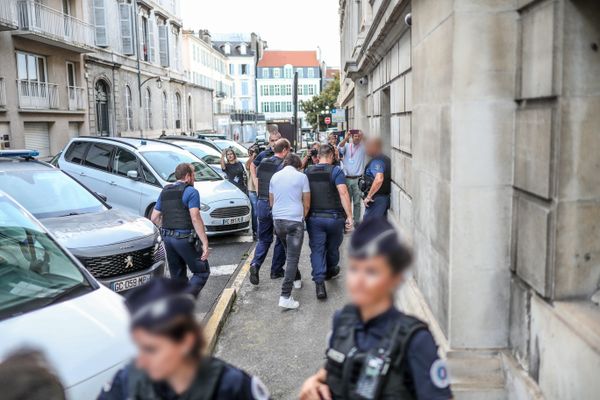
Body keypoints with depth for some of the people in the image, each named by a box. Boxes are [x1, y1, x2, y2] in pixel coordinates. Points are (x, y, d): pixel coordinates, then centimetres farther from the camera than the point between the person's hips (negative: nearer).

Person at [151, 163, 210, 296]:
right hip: (185, 238, -7)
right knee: (202, 272, 4)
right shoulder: (191, 191, -8)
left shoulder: (165, 192, 14)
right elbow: (195, 218, -18)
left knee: (177, 277, 17)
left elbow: (154, 218, 14)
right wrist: (205, 243, -18)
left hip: (168, 239, 7)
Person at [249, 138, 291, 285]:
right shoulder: (283, 165, -13)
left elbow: (257, 184, 12)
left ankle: (255, 264, -8)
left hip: (262, 203, 5)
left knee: (264, 239, 14)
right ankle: (276, 270, 19)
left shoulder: (262, 163, 6)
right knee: (281, 239, 12)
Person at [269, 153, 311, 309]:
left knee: (289, 253, 25)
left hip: (278, 220, 5)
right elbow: (306, 203, 1)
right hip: (295, 220, -5)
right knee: (292, 257, -5)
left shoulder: (275, 176, 10)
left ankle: (296, 279, 41)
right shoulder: (301, 176, -2)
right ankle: (285, 296, -10)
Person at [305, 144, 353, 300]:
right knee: (333, 247, 21)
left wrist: (305, 214, 21)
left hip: (314, 218, 2)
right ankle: (330, 270, 44)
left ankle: (319, 283, -10)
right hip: (334, 217, -2)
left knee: (317, 250, 2)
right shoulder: (336, 171, -7)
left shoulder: (308, 172, 5)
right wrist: (349, 216, -17)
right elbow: (343, 193, -18)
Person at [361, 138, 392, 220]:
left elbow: (379, 179, -31)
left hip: (376, 198, -10)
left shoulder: (376, 161, -17)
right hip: (385, 197, 10)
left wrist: (369, 196, -25)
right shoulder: (385, 159, 15)